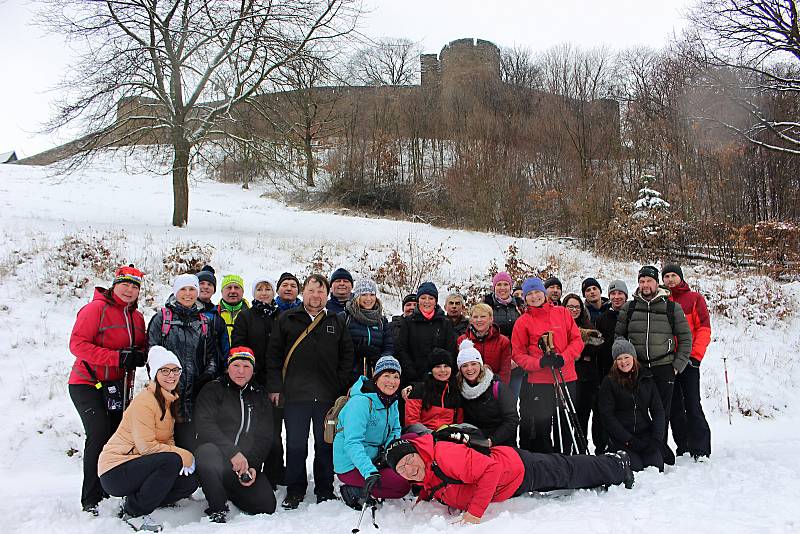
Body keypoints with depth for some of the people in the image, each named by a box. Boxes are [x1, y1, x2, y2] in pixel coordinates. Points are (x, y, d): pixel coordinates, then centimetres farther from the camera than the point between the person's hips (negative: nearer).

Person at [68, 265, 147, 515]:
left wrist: (138, 356, -10)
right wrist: (117, 357, -26)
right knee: (99, 434, -16)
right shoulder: (96, 309, -11)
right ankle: (90, 500, -7)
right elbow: (77, 344, -19)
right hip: (87, 384, -6)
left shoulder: (137, 317, 10)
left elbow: (142, 347, 16)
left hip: (118, 385, 7)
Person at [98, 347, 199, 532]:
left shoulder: (171, 400, 9)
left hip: (137, 465, 8)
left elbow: (168, 440, 11)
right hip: (115, 470, -8)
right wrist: (186, 457, -19)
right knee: (171, 461, -29)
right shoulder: (144, 401, -19)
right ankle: (134, 512, -11)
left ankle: (133, 501, 10)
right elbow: (147, 446, -24)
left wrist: (181, 457, -11)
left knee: (189, 481, -5)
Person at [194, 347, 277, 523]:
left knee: (267, 506, -10)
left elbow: (264, 438, 8)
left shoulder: (260, 397, 13)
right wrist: (232, 452, -25)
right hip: (216, 455, -4)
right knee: (208, 451, -38)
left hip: (248, 464, 4)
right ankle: (217, 509, -14)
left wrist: (253, 466, -8)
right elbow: (204, 426, -14)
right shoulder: (212, 390, 2)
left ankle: (228, 491, 20)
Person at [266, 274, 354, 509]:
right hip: (294, 395, -1)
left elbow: (347, 355, 10)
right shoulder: (286, 319, 4)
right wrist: (275, 386, -3)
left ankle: (325, 490, 23)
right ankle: (295, 491, 20)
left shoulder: (337, 322, 9)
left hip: (328, 396, 1)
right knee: (296, 445, 5)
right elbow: (273, 354, 4)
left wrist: (342, 386, 1)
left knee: (326, 445, 9)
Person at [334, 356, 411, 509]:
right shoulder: (361, 402, -23)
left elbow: (395, 431, 10)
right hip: (351, 466, -8)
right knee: (402, 485, -21)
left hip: (375, 458, 8)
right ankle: (353, 492, -6)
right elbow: (352, 443, -31)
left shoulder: (392, 401, 4)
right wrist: (370, 472, -42)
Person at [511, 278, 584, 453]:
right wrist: (539, 362, -17)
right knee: (541, 425, 1)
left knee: (566, 424, 12)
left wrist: (563, 358, -12)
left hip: (567, 379, 2)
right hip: (538, 382, -2)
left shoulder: (562, 313, 6)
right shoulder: (523, 322, 1)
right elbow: (517, 353, -1)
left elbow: (577, 340, 5)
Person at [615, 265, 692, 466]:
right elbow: (619, 335, 12)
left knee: (662, 412, 2)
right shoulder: (629, 308, 9)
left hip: (664, 368, -1)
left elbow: (685, 338, 8)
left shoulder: (672, 308, 6)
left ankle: (660, 448, 14)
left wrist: (678, 365, 0)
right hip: (636, 368, 1)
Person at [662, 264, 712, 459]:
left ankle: (700, 449, -1)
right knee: (674, 406, 7)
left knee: (692, 404, -7)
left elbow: (704, 328, -1)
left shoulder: (694, 298, 5)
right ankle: (683, 448, 16)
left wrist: (695, 355, -11)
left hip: (688, 360, -3)